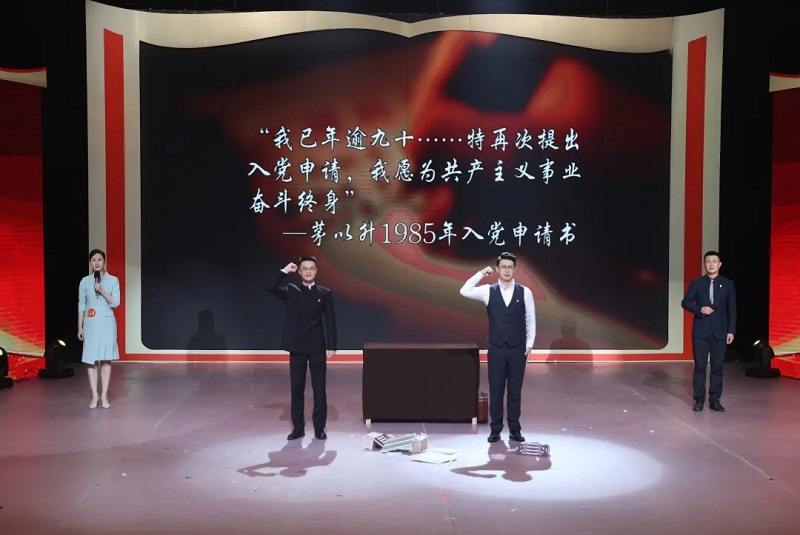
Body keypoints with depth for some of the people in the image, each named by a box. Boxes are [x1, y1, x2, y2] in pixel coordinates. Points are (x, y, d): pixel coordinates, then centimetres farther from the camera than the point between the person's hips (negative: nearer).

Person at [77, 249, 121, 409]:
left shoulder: (113, 280, 1)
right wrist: (80, 327, 2)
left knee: (106, 359, -1)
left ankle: (104, 395, 4)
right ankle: (94, 396, 4)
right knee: (91, 360, -2)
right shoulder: (85, 281, 3)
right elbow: (81, 305, 5)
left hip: (107, 323, 0)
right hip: (91, 324, 1)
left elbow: (115, 303, -5)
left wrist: (102, 290, -16)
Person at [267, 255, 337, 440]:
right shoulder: (291, 291, 5)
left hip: (317, 347, -1)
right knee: (296, 388, 5)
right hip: (297, 347, 1)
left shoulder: (325, 293, 4)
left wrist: (331, 346, -5)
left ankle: (319, 427, 11)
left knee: (319, 388, 2)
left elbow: (330, 321, 1)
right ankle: (298, 427, 14)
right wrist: (285, 271, -12)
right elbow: (271, 288, -14)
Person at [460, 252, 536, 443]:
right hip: (496, 348, 0)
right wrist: (481, 273, -14)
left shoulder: (525, 292, 0)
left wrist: (529, 343, 0)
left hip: (518, 349, 0)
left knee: (515, 390, 7)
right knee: (496, 390, 4)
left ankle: (514, 429, 17)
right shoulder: (488, 291, 0)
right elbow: (465, 291, -15)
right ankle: (495, 429, 14)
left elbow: (531, 320, 4)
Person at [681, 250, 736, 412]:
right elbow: (685, 302, 4)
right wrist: (700, 309, -14)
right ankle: (699, 399, 7)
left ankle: (714, 400, 11)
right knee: (700, 366, 1)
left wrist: (731, 330, -3)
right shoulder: (696, 283, 5)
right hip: (700, 331, 0)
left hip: (720, 331, 0)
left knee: (717, 366, 3)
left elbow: (732, 309, 3)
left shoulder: (728, 284, 5)